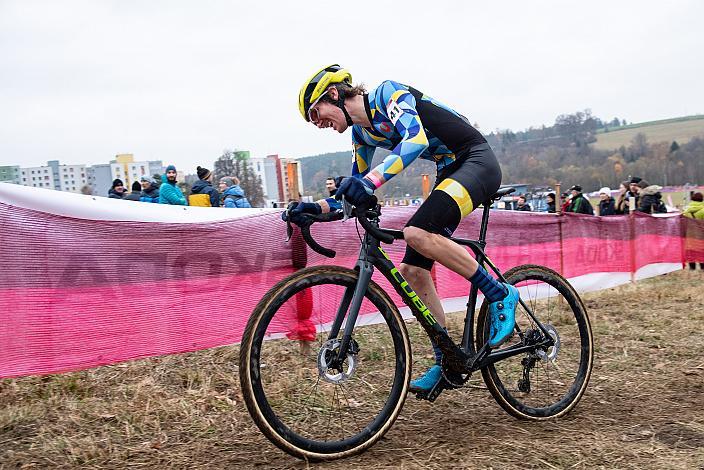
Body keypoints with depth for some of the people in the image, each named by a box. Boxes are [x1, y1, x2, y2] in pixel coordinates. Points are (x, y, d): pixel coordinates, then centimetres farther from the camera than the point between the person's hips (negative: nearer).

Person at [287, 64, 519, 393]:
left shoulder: (387, 93, -13)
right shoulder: (362, 133, 12)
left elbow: (416, 137, -32)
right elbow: (353, 193, 18)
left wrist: (372, 180, -43)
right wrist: (317, 208, 1)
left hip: (477, 160, -9)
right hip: (451, 173, 9)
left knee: (417, 233, -31)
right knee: (412, 270, -2)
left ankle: (499, 294, -14)